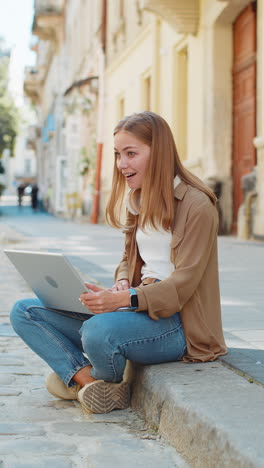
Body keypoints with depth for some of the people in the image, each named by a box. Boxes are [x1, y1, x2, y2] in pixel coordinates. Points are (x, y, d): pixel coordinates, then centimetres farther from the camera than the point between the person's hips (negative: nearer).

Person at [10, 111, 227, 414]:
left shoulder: (196, 205, -11)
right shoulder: (138, 202, 16)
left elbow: (183, 283, -17)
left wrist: (126, 299, -31)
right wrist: (122, 284, -4)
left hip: (174, 322, -8)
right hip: (136, 309, 8)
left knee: (98, 331, -39)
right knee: (24, 312, -3)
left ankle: (77, 378, -5)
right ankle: (94, 384, -20)